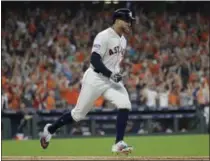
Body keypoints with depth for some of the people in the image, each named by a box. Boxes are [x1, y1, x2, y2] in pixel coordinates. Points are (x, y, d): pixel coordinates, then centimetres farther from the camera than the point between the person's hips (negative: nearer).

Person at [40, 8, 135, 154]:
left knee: (125, 105, -17)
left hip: (112, 80, 7)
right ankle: (50, 129, 25)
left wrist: (118, 74, 9)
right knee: (79, 114, 3)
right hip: (95, 78, -7)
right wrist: (111, 74, -30)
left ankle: (119, 143, -14)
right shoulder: (104, 36, -17)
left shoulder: (123, 40, 11)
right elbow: (95, 60, -23)